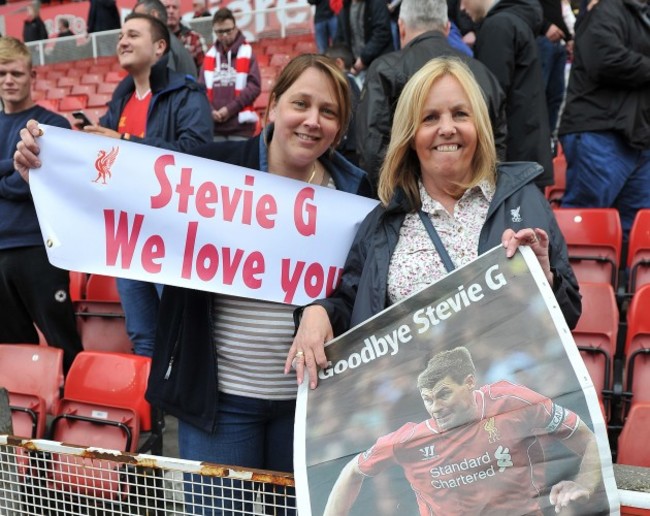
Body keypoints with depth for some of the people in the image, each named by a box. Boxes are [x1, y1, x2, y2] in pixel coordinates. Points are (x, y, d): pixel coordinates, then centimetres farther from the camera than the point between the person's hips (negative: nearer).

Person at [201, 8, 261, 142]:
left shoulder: (247, 52, 0)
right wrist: (209, 110, -9)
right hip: (213, 125, 3)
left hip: (240, 126, -3)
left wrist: (230, 108, -12)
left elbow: (255, 86, -6)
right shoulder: (210, 55, 9)